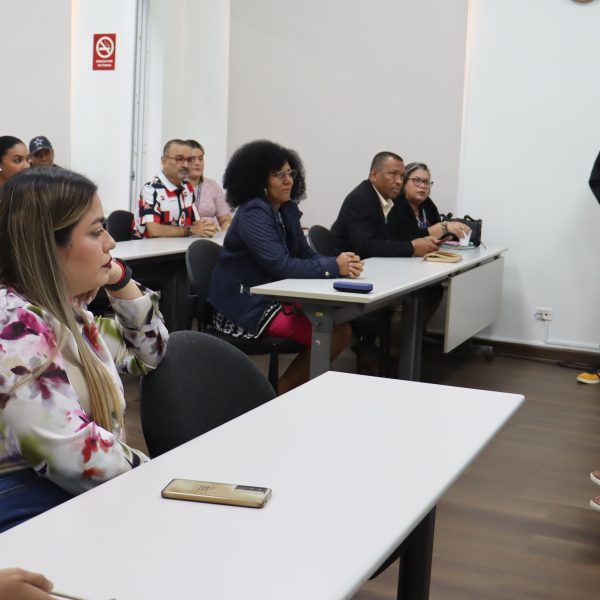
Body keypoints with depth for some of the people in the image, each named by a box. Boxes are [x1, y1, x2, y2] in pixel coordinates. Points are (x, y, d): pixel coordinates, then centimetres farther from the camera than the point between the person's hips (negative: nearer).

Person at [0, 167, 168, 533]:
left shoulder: (65, 311, 10)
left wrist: (119, 280, 8)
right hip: (34, 518, -9)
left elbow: (149, 351, 23)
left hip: (88, 503, 9)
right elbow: (73, 454, -27)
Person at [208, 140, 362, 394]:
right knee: (326, 337, -17)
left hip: (275, 298, 9)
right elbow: (280, 265, -27)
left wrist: (342, 263, -14)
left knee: (342, 329, -2)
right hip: (245, 307, -9)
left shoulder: (288, 210, 10)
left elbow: (305, 254, 6)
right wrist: (334, 267, -27)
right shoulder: (253, 213, -17)